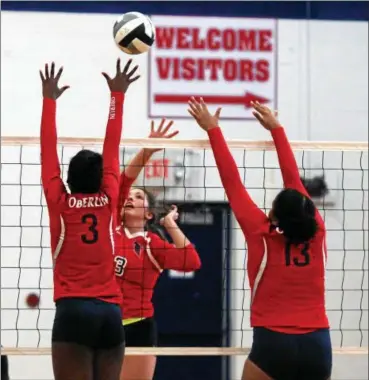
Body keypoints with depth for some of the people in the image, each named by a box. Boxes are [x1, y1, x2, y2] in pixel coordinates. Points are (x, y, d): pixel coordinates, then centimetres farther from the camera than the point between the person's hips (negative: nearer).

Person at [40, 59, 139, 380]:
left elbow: (48, 152, 10)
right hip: (110, 313, 3)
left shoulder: (59, 202, 3)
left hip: (73, 312, -3)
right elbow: (112, 147, 16)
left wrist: (50, 99, 19)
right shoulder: (108, 200, 8)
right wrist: (117, 95, 24)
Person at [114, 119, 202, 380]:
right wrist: (147, 150, -14)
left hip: (138, 329, -2)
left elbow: (191, 262, -14)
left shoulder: (153, 243, 1)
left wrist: (170, 224, -8)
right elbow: (121, 185, -5)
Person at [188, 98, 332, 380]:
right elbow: (294, 180, 14)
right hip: (317, 345, 3)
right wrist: (276, 129, 24)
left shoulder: (262, 235, -3)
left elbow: (232, 182, 3)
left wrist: (213, 129, 11)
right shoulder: (316, 234, 4)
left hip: (273, 344, -3)